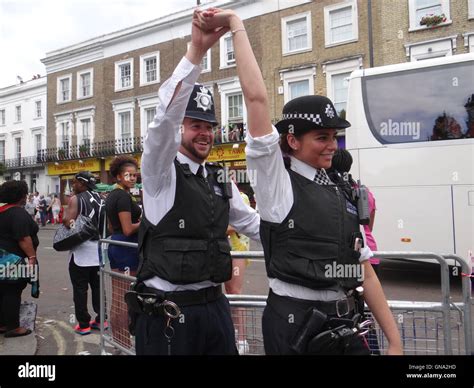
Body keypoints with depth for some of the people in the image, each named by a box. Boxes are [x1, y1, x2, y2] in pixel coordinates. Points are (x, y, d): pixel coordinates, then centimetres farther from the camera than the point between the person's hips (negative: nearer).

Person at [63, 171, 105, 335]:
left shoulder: (75, 199, -11)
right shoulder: (99, 199, 8)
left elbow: (68, 222, -18)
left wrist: (65, 214, -1)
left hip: (81, 249, -6)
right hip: (98, 248, 6)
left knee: (80, 288, 3)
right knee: (97, 286, 14)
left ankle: (83, 324, 8)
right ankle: (101, 319, 20)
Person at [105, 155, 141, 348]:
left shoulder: (111, 195, 13)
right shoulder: (124, 196, -17)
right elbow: (128, 230, -23)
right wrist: (144, 222, -8)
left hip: (115, 246, 10)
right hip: (127, 249, -10)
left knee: (117, 296, 17)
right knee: (126, 298, 0)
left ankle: (116, 338, 29)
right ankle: (124, 342, 11)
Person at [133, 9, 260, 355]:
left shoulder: (219, 179, 9)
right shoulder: (161, 172, -8)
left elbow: (250, 222, 19)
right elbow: (166, 115, -26)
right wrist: (197, 50, -32)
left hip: (215, 305, 6)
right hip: (168, 312, -5)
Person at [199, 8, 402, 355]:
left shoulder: (341, 198, 8)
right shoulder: (277, 183, -8)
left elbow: (365, 273, 8)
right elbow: (256, 97, -16)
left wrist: (394, 340, 6)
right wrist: (236, 24, -12)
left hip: (345, 324, 6)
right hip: (295, 324, -5)